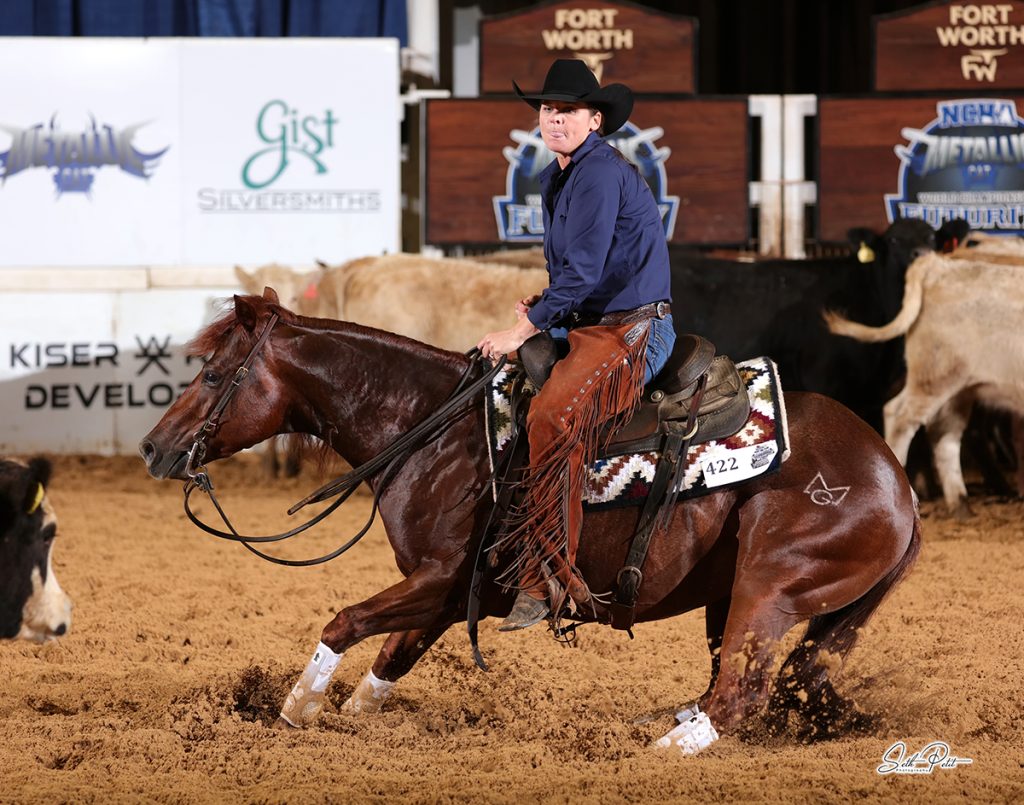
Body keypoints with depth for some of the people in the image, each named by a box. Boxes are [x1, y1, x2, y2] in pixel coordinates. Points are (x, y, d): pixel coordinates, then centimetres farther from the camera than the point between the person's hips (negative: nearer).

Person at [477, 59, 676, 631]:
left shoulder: (601, 174, -14)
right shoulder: (557, 177, 17)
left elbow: (582, 271, -20)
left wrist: (525, 330, -15)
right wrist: (541, 308, 5)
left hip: (632, 331, -11)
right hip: (585, 324, 11)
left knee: (553, 416, -30)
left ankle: (549, 578, -34)